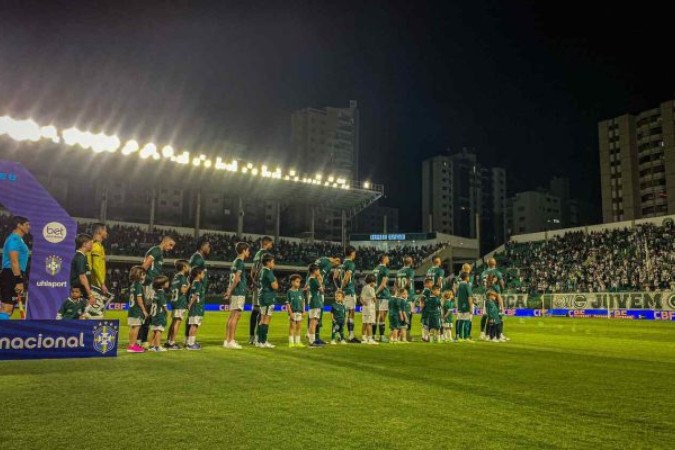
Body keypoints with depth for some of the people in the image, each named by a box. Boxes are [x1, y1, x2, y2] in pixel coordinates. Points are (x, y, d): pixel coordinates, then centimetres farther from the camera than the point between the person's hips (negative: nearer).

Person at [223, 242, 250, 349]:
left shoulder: (235, 261, 18)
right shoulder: (240, 262, -11)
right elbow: (237, 278, -19)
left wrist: (229, 291, 14)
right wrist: (230, 291, -13)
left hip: (235, 292, 10)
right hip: (239, 292, -10)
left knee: (232, 316, 12)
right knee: (235, 316, -7)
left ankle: (227, 340, 17)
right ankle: (230, 341, -6)